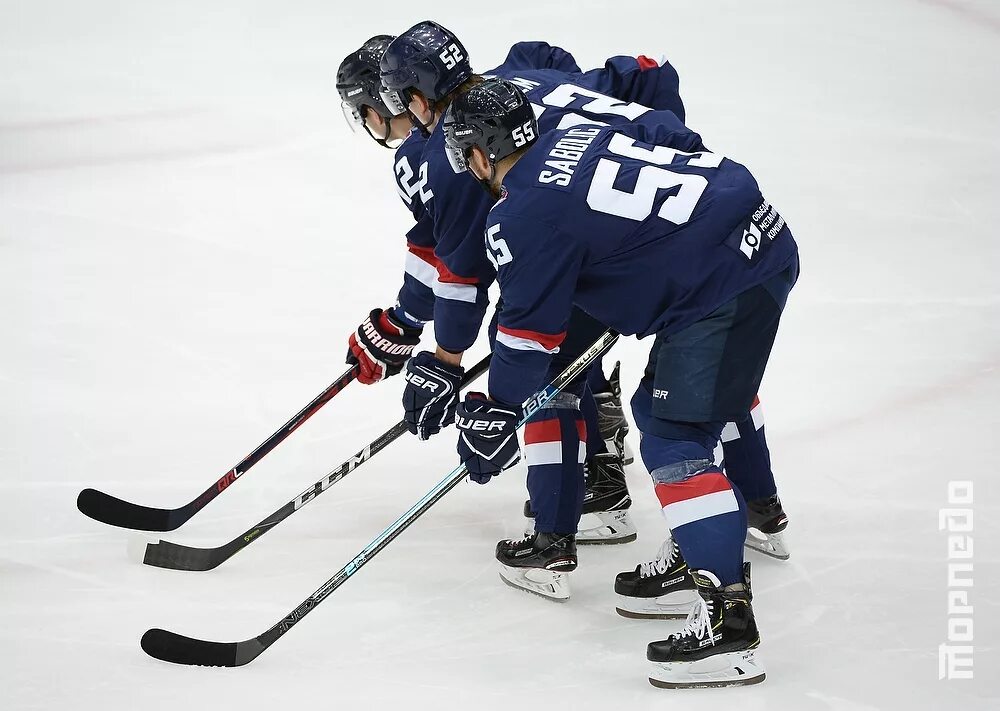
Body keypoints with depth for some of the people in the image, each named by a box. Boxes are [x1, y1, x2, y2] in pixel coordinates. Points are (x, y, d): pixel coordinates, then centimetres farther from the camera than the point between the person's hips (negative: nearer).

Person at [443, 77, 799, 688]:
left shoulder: (521, 218, -9)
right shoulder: (584, 137, 14)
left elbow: (531, 332, -5)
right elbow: (678, 138, 23)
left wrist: (497, 414, 8)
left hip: (728, 286, -10)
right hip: (769, 236, 10)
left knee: (675, 441, -10)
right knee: (717, 394, 28)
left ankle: (730, 622, -17)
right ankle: (754, 520, 45)